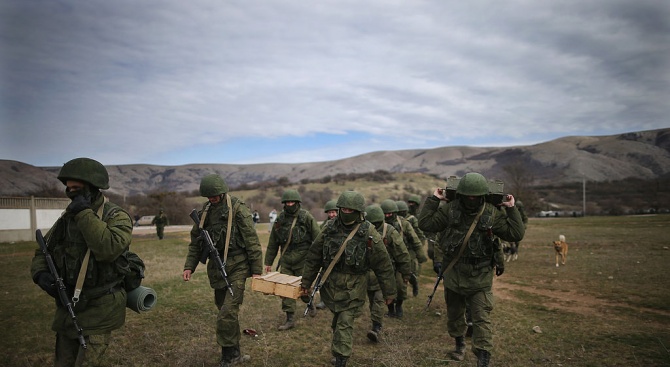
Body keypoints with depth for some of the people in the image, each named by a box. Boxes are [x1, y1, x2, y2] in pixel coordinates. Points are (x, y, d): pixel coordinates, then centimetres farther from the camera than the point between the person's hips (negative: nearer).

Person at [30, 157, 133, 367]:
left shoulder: (117, 217, -14)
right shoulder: (67, 217, 7)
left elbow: (108, 249, -32)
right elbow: (43, 251, 15)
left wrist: (85, 214, -25)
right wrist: (41, 274, -6)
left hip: (99, 310, -7)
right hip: (67, 308, 7)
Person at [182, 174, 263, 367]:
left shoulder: (238, 208, -11)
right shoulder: (204, 211, 6)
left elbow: (252, 241, -11)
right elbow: (196, 241, 13)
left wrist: (256, 270, -11)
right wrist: (189, 266, 4)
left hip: (237, 267, -6)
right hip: (216, 268, 6)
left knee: (227, 313, -12)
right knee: (225, 312, 15)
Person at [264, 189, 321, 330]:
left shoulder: (306, 217, -7)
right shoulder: (280, 219, 5)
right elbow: (272, 243, 12)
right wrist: (268, 262, 13)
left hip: (303, 259, -3)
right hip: (286, 260, 3)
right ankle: (290, 319, 12)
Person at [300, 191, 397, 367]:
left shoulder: (369, 233, -12)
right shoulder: (330, 228, -3)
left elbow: (383, 265, -6)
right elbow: (314, 256, 4)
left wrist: (389, 292, -2)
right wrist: (306, 282, 7)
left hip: (353, 288, -3)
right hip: (330, 285, 4)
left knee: (345, 324, -4)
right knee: (338, 319, 19)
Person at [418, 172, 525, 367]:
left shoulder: (493, 214, -8)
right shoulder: (449, 209, -6)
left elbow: (516, 234, -9)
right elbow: (425, 223, -9)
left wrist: (511, 209, -15)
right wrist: (433, 200, -10)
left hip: (479, 277, -2)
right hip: (453, 273, 3)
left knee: (481, 318, -4)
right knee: (454, 313, 20)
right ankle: (460, 344, 44)